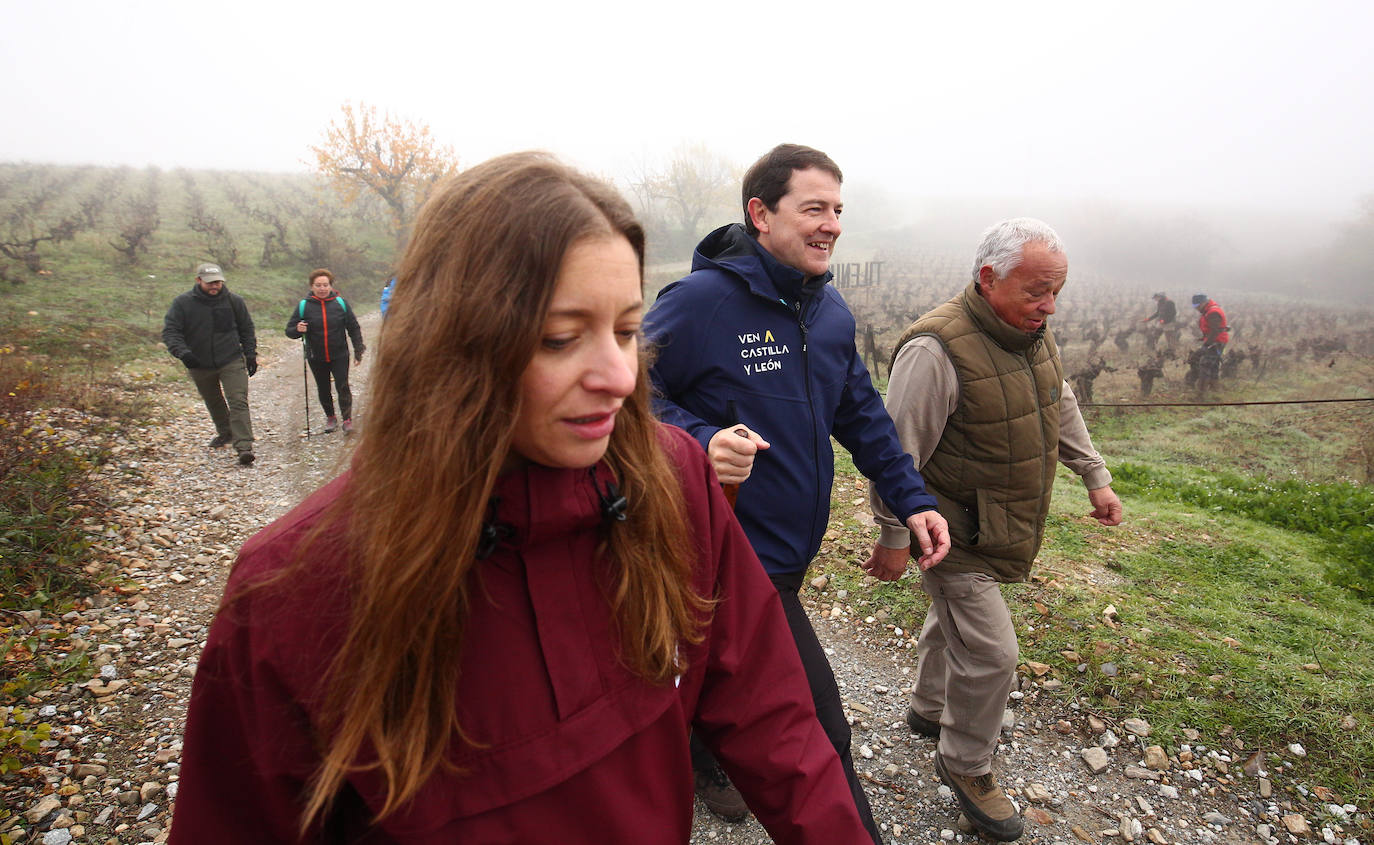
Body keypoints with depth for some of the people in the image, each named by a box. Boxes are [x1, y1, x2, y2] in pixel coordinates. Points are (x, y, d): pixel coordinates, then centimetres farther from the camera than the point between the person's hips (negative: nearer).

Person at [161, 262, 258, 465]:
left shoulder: (233, 301, -1)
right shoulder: (183, 303, -5)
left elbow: (247, 329, 10)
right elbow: (170, 331, -7)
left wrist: (251, 354, 5)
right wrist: (182, 352, -24)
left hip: (232, 362, -2)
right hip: (200, 365, 2)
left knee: (238, 402, -14)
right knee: (213, 403, 19)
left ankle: (244, 447, -19)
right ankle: (225, 433, 41)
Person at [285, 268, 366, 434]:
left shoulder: (340, 303, -2)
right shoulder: (304, 305, -2)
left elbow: (354, 328, 4)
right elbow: (289, 331, 1)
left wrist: (358, 351, 1)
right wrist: (297, 330, -23)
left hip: (339, 356, -2)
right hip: (316, 358, 2)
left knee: (342, 387, -10)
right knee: (323, 390, 13)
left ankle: (347, 419, 2)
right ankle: (330, 417, 32)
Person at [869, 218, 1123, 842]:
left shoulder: (1035, 333, 2)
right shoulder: (937, 349, -27)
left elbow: (1062, 408, 18)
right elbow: (898, 452, -24)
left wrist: (1095, 476, 19)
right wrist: (894, 536, -18)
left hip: (999, 528, 9)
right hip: (954, 531, -8)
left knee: (955, 618, 25)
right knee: (990, 652, -4)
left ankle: (930, 709, 49)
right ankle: (966, 766, 21)